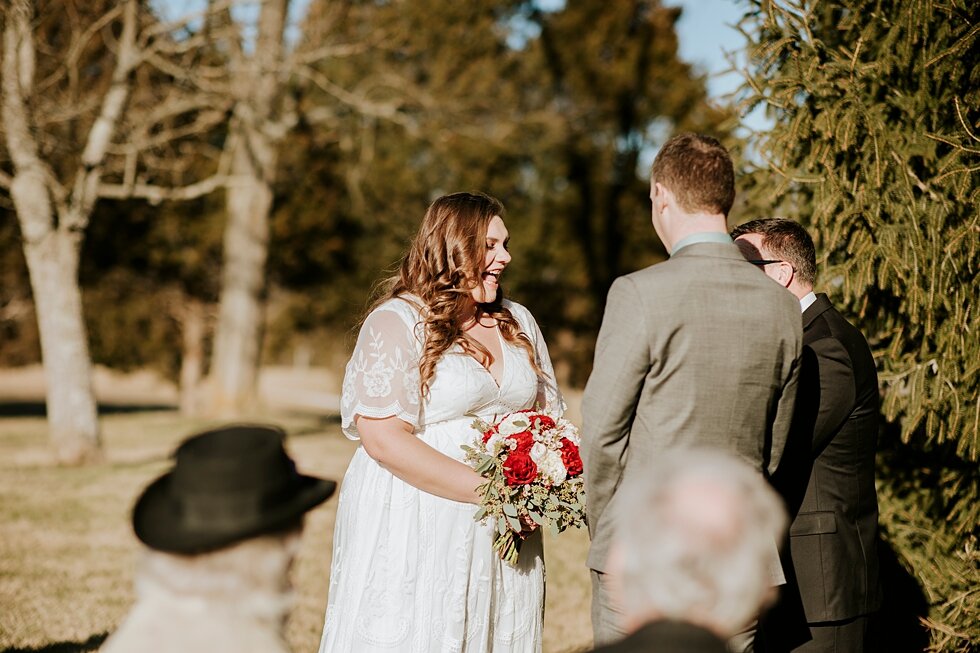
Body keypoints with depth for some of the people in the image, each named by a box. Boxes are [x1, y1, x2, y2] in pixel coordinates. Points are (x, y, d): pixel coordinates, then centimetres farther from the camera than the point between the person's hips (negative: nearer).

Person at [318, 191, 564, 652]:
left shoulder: (517, 322, 12)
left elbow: (547, 416, 17)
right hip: (416, 532, -5)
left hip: (504, 532, 6)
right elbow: (383, 438, -16)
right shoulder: (396, 322, -8)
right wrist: (486, 490, -19)